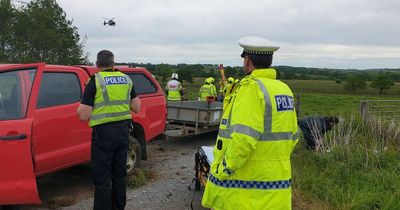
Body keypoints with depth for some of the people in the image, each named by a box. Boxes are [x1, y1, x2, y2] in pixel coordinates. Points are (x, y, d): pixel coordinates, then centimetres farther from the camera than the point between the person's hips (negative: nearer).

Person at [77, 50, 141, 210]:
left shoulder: (95, 81, -9)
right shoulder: (126, 79, 6)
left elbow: (83, 115, -11)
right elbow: (137, 108, 11)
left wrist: (81, 106, 9)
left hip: (104, 133, -5)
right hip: (123, 130, 6)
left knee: (101, 179, 4)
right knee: (120, 174, 17)